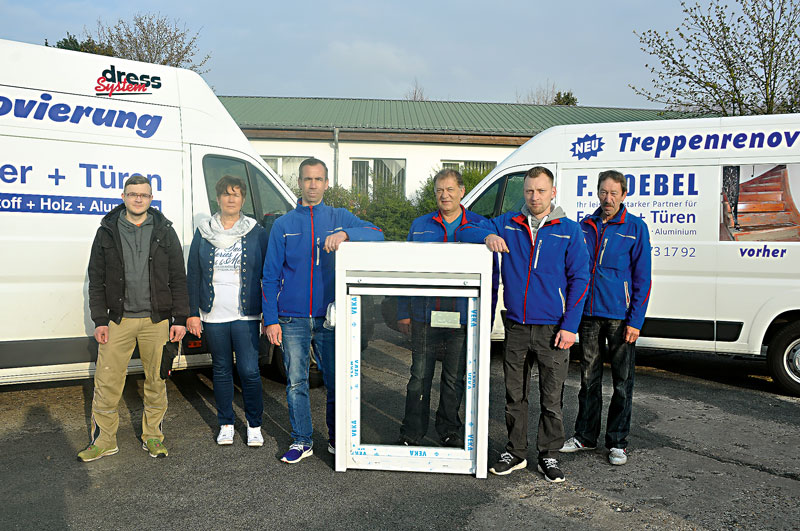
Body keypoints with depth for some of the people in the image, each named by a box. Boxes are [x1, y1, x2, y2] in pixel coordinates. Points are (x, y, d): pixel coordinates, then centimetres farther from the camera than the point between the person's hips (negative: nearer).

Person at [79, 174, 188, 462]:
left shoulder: (164, 231, 6)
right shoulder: (108, 232, 6)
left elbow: (178, 278, 5)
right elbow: (96, 279, 7)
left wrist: (180, 318, -1)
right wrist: (100, 320, 0)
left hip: (157, 320, 0)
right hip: (119, 320, 0)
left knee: (156, 380, 8)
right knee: (107, 382, 1)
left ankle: (152, 436, 23)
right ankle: (103, 440, 17)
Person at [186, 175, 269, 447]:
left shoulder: (257, 233, 2)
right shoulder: (203, 233, 7)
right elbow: (193, 275, 9)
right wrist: (193, 313, 4)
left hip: (246, 315, -2)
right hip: (214, 316, 2)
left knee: (249, 371, -4)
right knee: (221, 370, 10)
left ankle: (254, 425, 13)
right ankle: (226, 425, 24)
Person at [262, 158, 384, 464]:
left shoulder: (339, 218, 7)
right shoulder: (284, 225, 7)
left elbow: (376, 234, -7)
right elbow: (270, 275, 6)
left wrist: (345, 234, -25)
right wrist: (270, 319, -1)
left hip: (329, 317, 0)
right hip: (292, 319, 0)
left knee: (336, 381, 7)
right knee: (296, 382, 6)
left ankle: (337, 439, 25)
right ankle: (301, 441, 21)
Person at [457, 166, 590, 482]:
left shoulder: (569, 230, 1)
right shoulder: (508, 224, 7)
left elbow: (579, 279, -1)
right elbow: (464, 231, 10)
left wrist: (570, 325, -8)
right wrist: (487, 235, -13)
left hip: (552, 328, -2)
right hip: (516, 326, 2)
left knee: (551, 397, 6)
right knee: (514, 395, 11)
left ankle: (549, 456, 22)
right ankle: (515, 453, 25)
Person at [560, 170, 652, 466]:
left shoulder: (636, 228, -3)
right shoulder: (585, 226, 7)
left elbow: (642, 279, -4)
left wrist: (635, 321, -10)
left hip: (621, 317, -3)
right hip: (589, 314, 3)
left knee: (622, 381, 6)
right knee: (589, 378, 12)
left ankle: (618, 442, 19)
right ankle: (585, 436, 25)